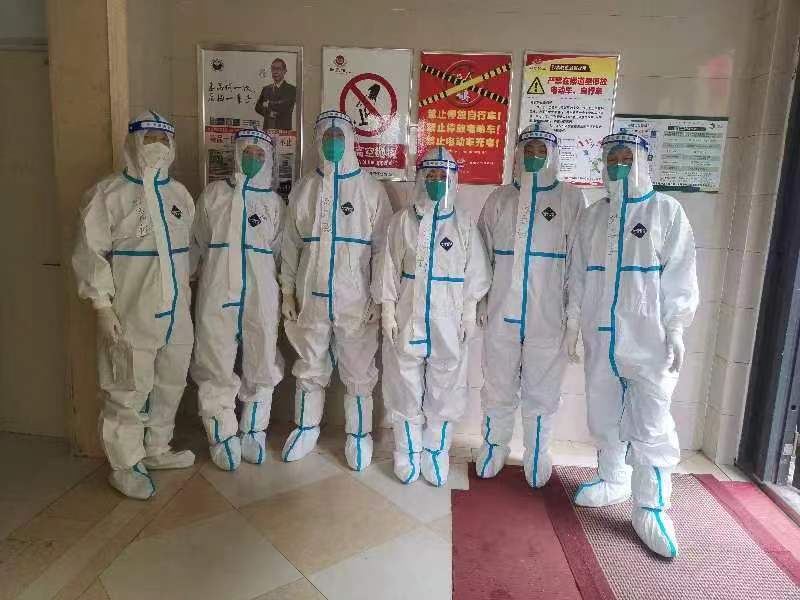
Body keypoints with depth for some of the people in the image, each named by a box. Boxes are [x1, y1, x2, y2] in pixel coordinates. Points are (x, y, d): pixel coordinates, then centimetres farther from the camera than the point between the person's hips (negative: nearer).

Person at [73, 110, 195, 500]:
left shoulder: (179, 194, 12)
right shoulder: (109, 193, -6)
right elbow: (91, 253, -9)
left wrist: (186, 289, 12)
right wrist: (103, 306, -14)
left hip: (175, 312, 6)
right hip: (131, 315, -6)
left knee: (170, 386, 15)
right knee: (128, 391, 1)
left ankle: (156, 450, 33)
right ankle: (125, 465, 18)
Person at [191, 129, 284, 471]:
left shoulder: (274, 201, 10)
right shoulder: (214, 194, 8)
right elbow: (197, 245, 14)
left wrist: (282, 295, 15)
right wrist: (210, 275, 14)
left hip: (261, 295, 1)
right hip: (217, 292, -1)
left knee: (261, 366, 5)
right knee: (216, 368, 0)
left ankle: (253, 433, 21)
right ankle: (223, 437, 15)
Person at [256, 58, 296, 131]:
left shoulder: (291, 89, 2)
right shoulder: (266, 89, 18)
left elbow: (287, 107, -12)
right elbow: (258, 107, 14)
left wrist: (269, 105, -3)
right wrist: (268, 113, -6)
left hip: (284, 129, -4)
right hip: (267, 129, 4)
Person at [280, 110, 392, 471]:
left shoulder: (371, 190, -1)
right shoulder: (304, 189, 6)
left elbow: (382, 247, -2)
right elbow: (290, 244, 9)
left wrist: (379, 297, -5)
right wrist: (288, 291, 6)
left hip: (356, 300, -2)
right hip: (311, 297, 2)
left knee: (358, 372, 6)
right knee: (310, 369, 14)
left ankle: (358, 434, 24)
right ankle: (307, 428, 32)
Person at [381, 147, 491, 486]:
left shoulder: (465, 224, 3)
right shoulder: (402, 221, 2)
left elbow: (475, 274, 5)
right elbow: (390, 269, 2)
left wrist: (469, 315, 1)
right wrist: (388, 313, -3)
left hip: (448, 321, 0)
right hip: (407, 318, 0)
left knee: (444, 389, 7)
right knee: (406, 388, 8)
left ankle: (436, 453, 24)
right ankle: (408, 453, 24)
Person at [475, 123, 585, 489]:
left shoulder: (570, 198, 1)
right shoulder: (500, 199, 7)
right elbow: (482, 252, 9)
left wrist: (573, 310, -2)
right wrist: (479, 299, 5)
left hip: (548, 316, -1)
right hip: (501, 312, 2)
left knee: (542, 391, 9)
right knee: (498, 388, 12)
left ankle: (537, 458, 27)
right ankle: (493, 449, 31)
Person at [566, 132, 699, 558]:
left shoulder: (666, 210, -2)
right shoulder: (593, 215, 10)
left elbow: (679, 274, -5)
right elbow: (578, 272, 12)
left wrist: (675, 330, -10)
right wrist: (573, 323, 10)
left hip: (648, 338, -4)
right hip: (601, 335, 5)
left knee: (651, 423, -3)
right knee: (603, 413, 14)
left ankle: (650, 509, 10)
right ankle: (612, 480, 33)